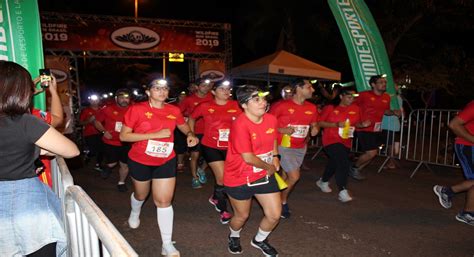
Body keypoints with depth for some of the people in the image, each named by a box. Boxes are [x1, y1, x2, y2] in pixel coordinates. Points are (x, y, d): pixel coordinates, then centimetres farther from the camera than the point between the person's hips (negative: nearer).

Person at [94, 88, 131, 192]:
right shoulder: (108, 109, -7)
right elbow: (97, 122, 3)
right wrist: (104, 131, -11)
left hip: (126, 143, 1)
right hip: (110, 142, -1)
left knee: (124, 164, 9)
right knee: (112, 163, 5)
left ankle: (121, 182, 31)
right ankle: (107, 167, 42)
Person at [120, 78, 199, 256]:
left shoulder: (174, 111, -5)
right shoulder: (137, 109, -16)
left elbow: (184, 127, 14)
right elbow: (123, 136, -19)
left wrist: (190, 135, -11)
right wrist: (154, 134, -27)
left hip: (166, 161, 2)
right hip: (140, 161, -1)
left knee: (164, 201, 0)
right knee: (141, 195, 22)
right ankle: (134, 214, 59)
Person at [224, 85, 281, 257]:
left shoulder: (271, 119, -5)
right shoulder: (240, 125, -27)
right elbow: (248, 158, -25)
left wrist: (275, 156, 3)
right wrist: (269, 167, -11)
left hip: (264, 174, 6)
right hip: (239, 178, -6)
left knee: (275, 215, 7)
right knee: (242, 216, 14)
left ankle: (259, 240, 38)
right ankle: (234, 237, 51)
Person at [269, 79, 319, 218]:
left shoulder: (312, 108, 2)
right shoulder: (282, 106, -15)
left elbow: (314, 124, 16)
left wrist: (314, 129, -6)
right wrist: (282, 130, -22)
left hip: (301, 147, 6)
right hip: (284, 146, -6)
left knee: (288, 175, 14)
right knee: (294, 176, -11)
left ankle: (281, 198, 35)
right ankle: (282, 201, 14)